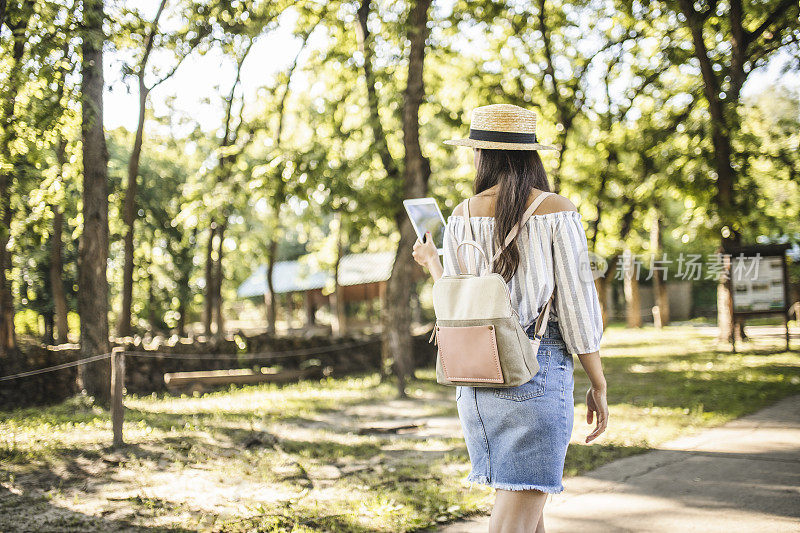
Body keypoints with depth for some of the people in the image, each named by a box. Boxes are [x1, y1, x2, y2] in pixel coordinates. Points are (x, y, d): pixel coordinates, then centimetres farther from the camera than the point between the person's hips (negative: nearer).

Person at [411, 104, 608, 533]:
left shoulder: (461, 218, 4)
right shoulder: (556, 211, -5)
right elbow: (576, 306, -6)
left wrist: (431, 263, 26)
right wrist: (598, 384, 3)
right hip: (538, 368, -4)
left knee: (523, 496, 19)